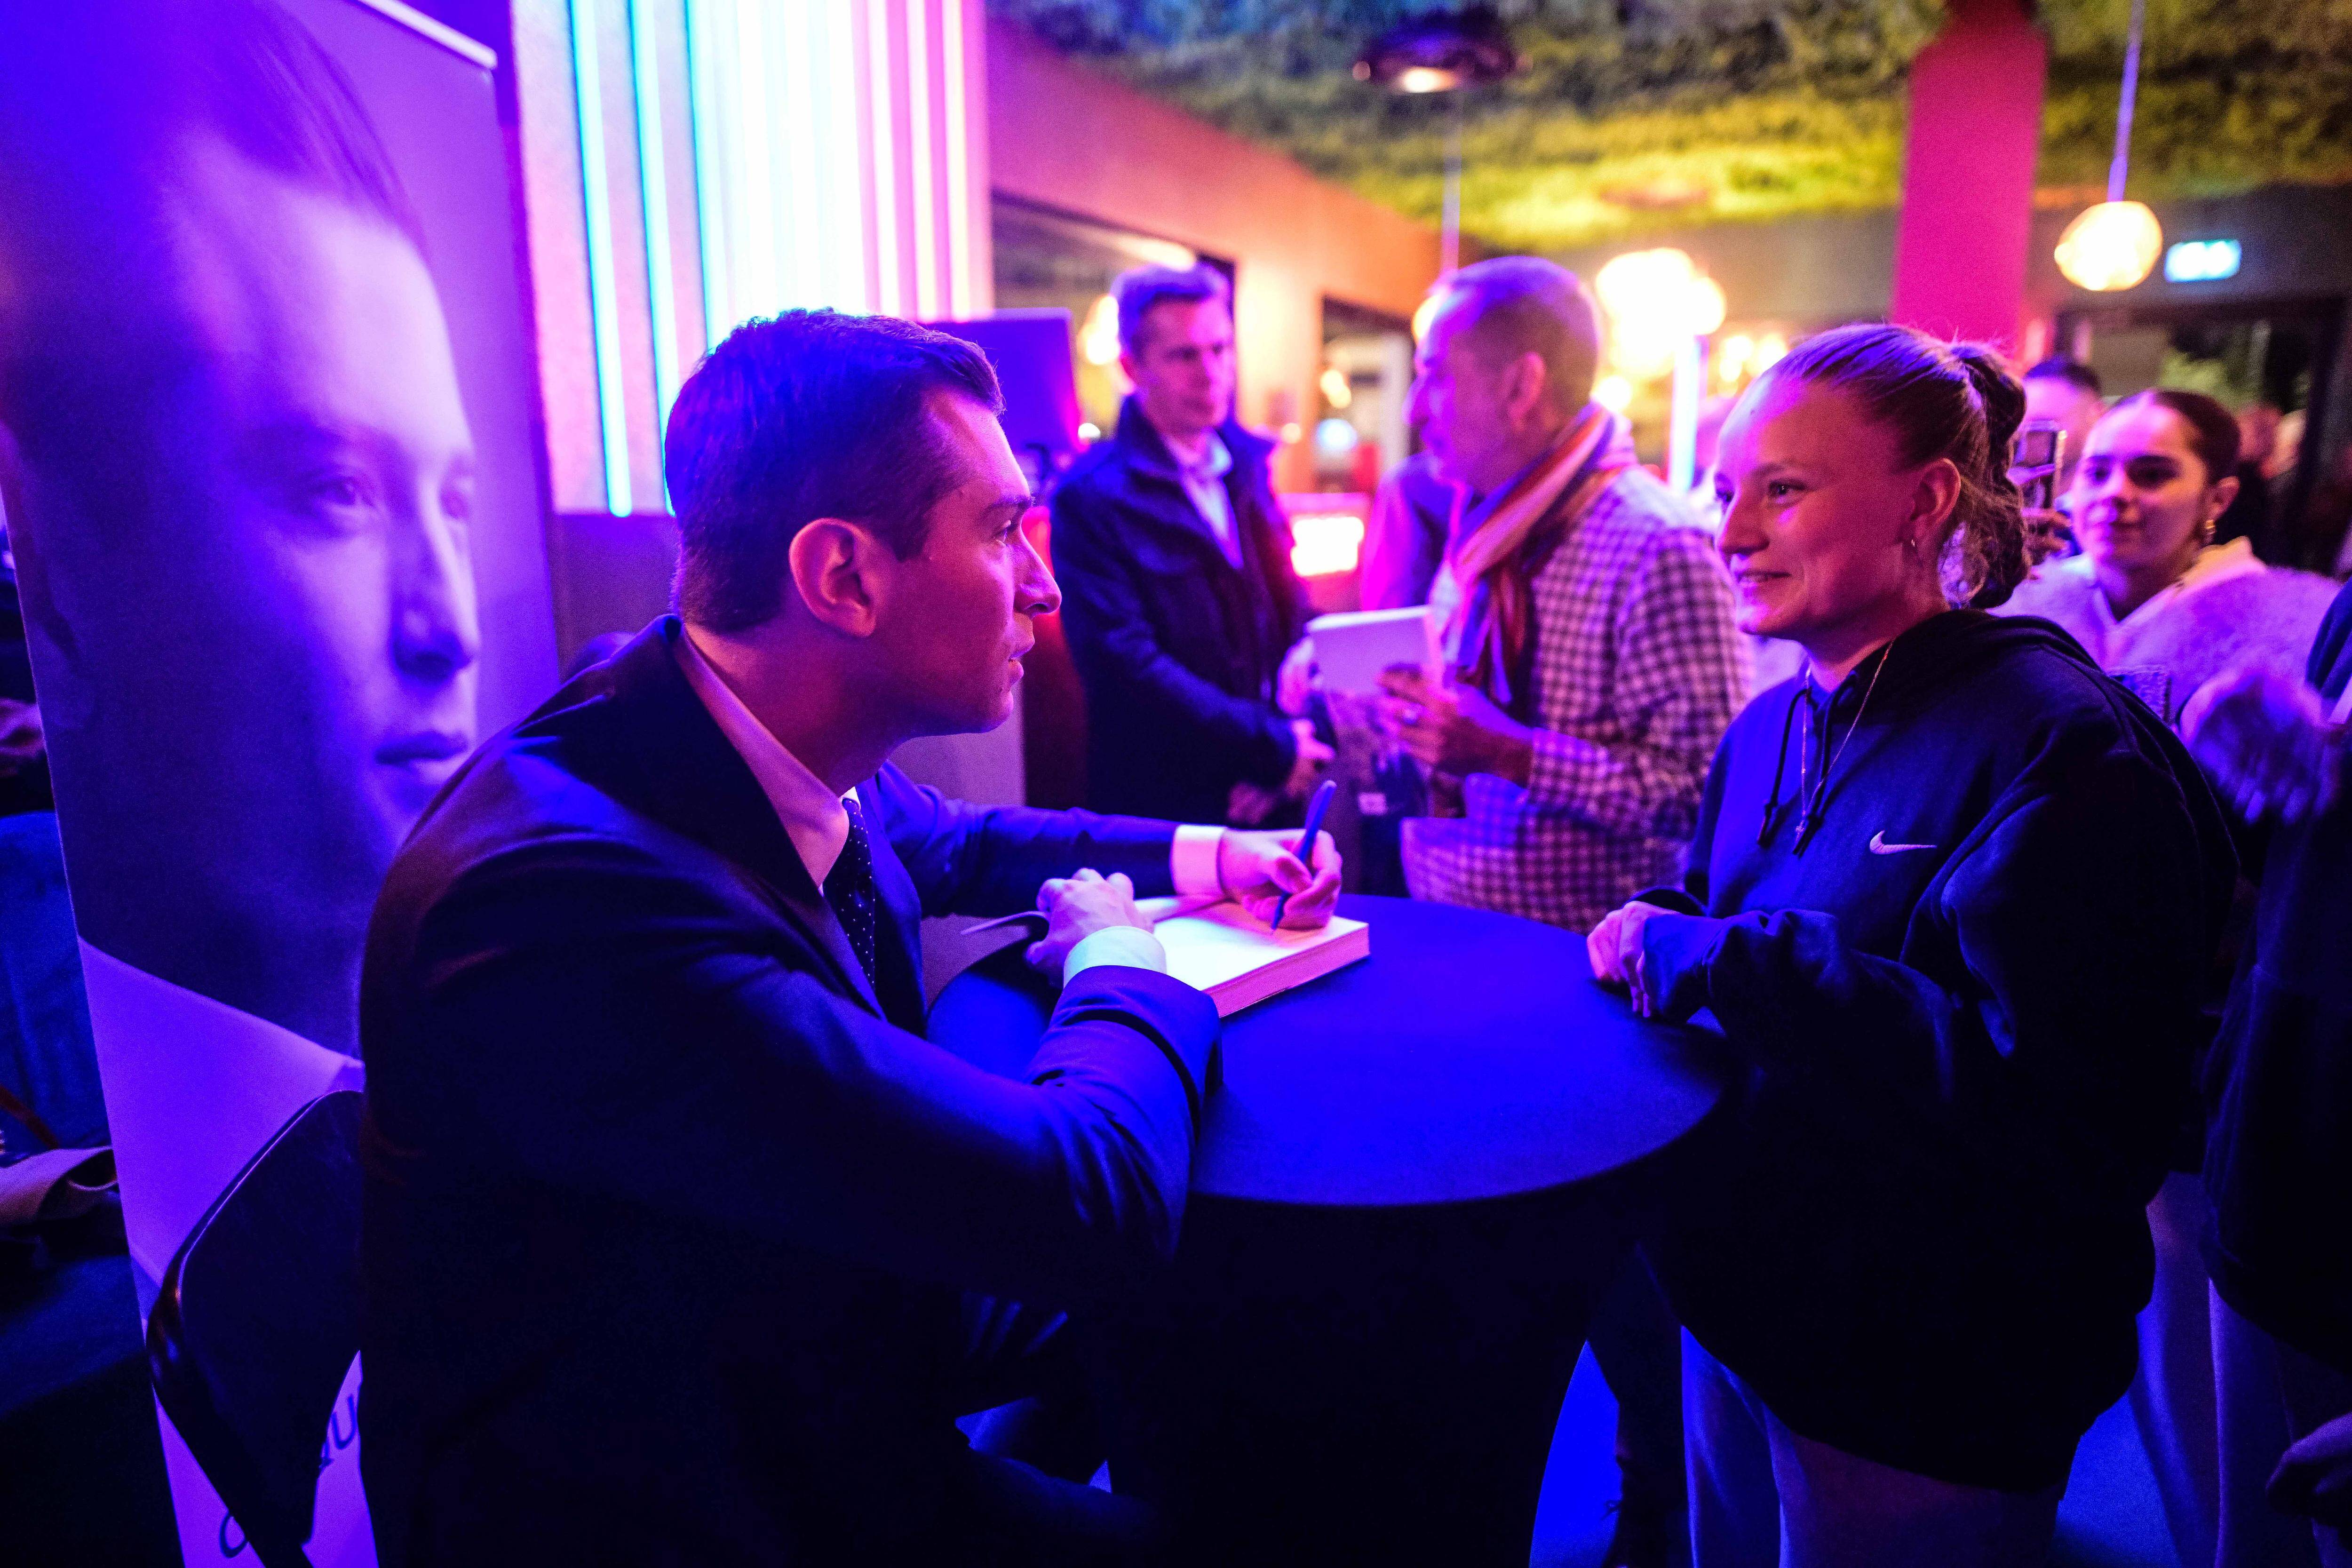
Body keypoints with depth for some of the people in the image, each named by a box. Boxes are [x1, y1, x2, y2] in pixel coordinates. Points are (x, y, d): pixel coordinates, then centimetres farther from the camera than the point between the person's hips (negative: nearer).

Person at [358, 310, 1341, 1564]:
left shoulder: (791, 759, -10)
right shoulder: (573, 893, -36)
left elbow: (951, 840, 15)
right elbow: (1091, 1204, -34)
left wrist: (1196, 852, 5)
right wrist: (1120, 962, -14)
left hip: (820, 1373, 8)